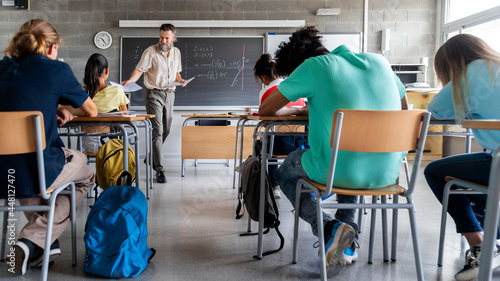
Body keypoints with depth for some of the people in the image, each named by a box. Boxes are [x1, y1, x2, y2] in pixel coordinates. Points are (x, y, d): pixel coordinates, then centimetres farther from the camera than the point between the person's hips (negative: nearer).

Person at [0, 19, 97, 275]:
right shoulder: (56, 69, -5)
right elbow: (91, 111, 9)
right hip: (34, 174, -5)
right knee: (86, 174, 25)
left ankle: (48, 243, 30)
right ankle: (33, 240, 7)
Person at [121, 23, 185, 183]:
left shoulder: (176, 52, 10)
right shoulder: (151, 52, -8)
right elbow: (139, 69, -15)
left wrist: (179, 79, 0)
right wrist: (130, 80, -33)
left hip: (169, 94, 6)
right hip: (154, 93, -6)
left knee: (166, 130, 13)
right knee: (157, 131, -12)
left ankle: (152, 158, 35)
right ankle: (159, 169, -11)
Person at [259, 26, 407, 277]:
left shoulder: (314, 66, -2)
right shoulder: (378, 61, 13)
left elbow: (265, 110, 4)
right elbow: (401, 105, 28)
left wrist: (300, 110, 23)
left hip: (339, 172, -5)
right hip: (388, 174, 6)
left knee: (285, 173, 26)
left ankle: (330, 228, 0)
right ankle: (348, 243, 29)